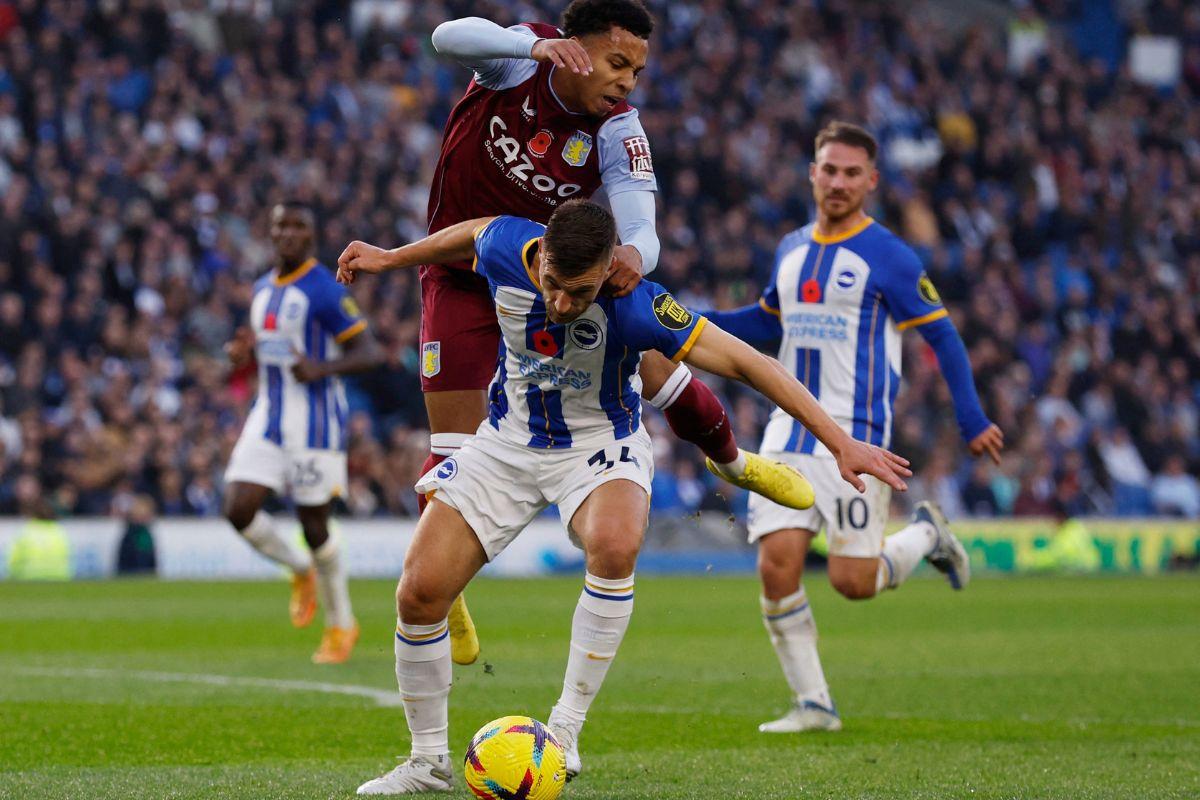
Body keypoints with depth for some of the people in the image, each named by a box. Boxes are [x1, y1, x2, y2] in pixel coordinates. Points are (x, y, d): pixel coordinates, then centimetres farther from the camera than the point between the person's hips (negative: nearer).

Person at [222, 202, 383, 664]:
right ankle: (301, 571, 20)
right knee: (238, 510, -8)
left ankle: (342, 625, 20)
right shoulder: (262, 289, 11)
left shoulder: (325, 291, -11)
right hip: (267, 419, 6)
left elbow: (370, 353, -13)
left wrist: (322, 369, -29)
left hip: (315, 424, -6)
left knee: (314, 527, 0)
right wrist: (244, 351, 3)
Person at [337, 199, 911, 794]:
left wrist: (840, 443, -29)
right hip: (508, 441, 3)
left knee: (614, 545, -38)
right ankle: (429, 762, 10)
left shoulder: (633, 305, -31)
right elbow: (474, 232, 5)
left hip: (599, 444, -3)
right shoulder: (504, 248, -22)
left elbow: (744, 362, -28)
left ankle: (565, 728, -24)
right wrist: (391, 258, 21)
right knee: (419, 591, -10)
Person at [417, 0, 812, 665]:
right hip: (463, 276, -2)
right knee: (455, 443, -8)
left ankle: (731, 459, 29)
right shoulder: (518, 58, -21)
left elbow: (641, 228, -30)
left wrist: (632, 254, -56)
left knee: (653, 370, -4)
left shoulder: (618, 134, -20)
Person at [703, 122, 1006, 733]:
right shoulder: (791, 250, 11)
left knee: (852, 581, -7)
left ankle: (926, 536, 25)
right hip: (790, 431, 5)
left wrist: (972, 421, -7)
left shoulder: (889, 257, -6)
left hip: (856, 438, -5)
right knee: (777, 564, -9)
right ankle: (812, 704, 2)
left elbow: (942, 336, -2)